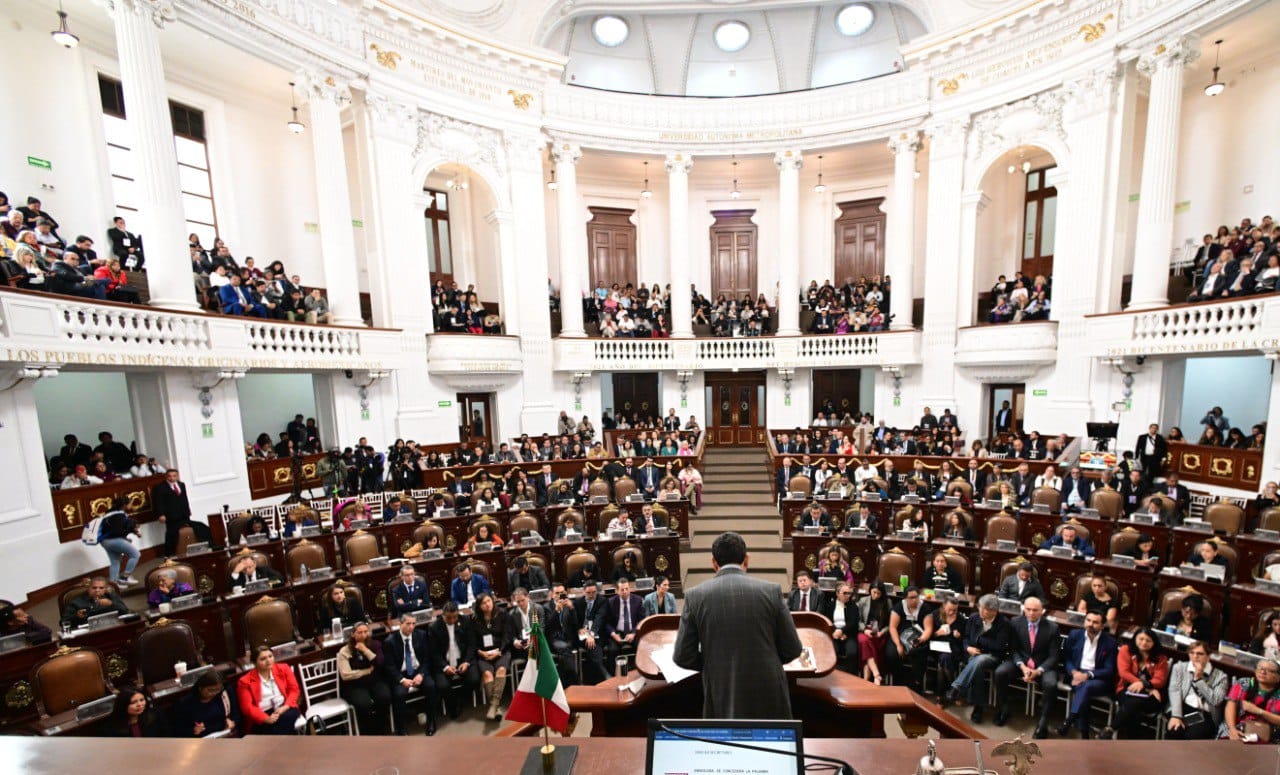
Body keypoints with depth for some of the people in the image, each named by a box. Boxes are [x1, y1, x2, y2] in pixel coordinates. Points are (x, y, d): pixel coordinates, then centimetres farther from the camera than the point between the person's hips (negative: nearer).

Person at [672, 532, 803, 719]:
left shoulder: (695, 596, -7)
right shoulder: (771, 591, -7)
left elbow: (683, 656, -4)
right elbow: (792, 649, 0)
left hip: (722, 697, 0)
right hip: (768, 694, 1)